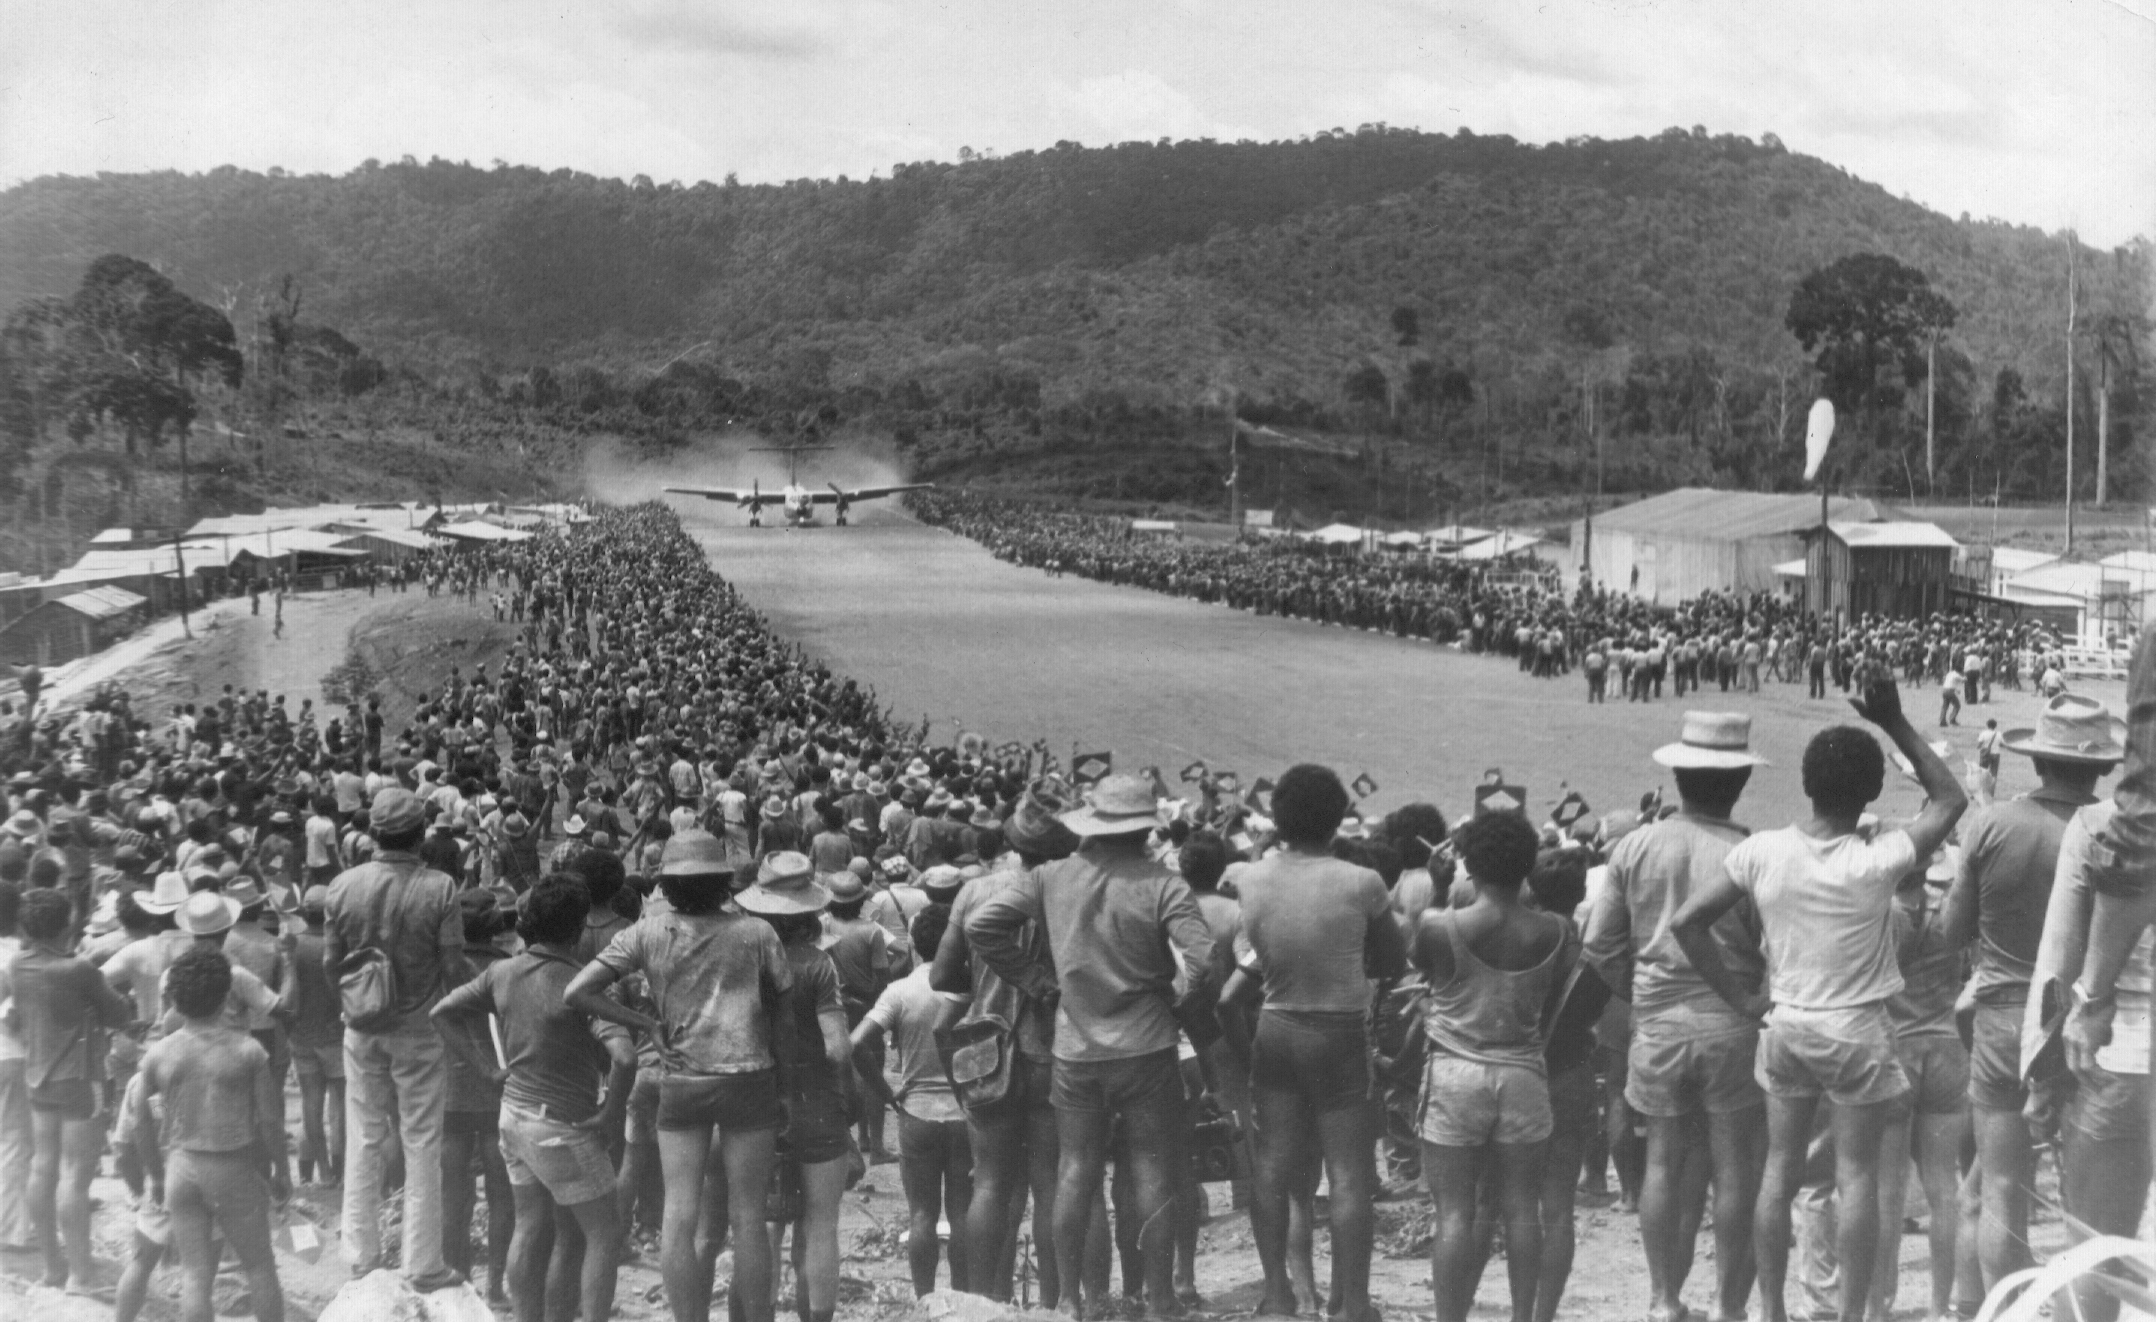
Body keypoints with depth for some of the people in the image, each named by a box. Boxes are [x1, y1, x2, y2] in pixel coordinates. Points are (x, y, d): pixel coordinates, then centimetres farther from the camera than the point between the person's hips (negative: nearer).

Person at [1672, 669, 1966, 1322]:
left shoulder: (1760, 852, -11)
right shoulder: (1876, 860, -19)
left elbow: (1686, 922, -9)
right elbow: (1951, 799, -4)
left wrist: (1741, 996, -2)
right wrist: (1896, 723, -6)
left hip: (1786, 1024, 3)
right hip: (1857, 1030, -3)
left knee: (1780, 1171, 12)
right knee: (1857, 1176, 6)